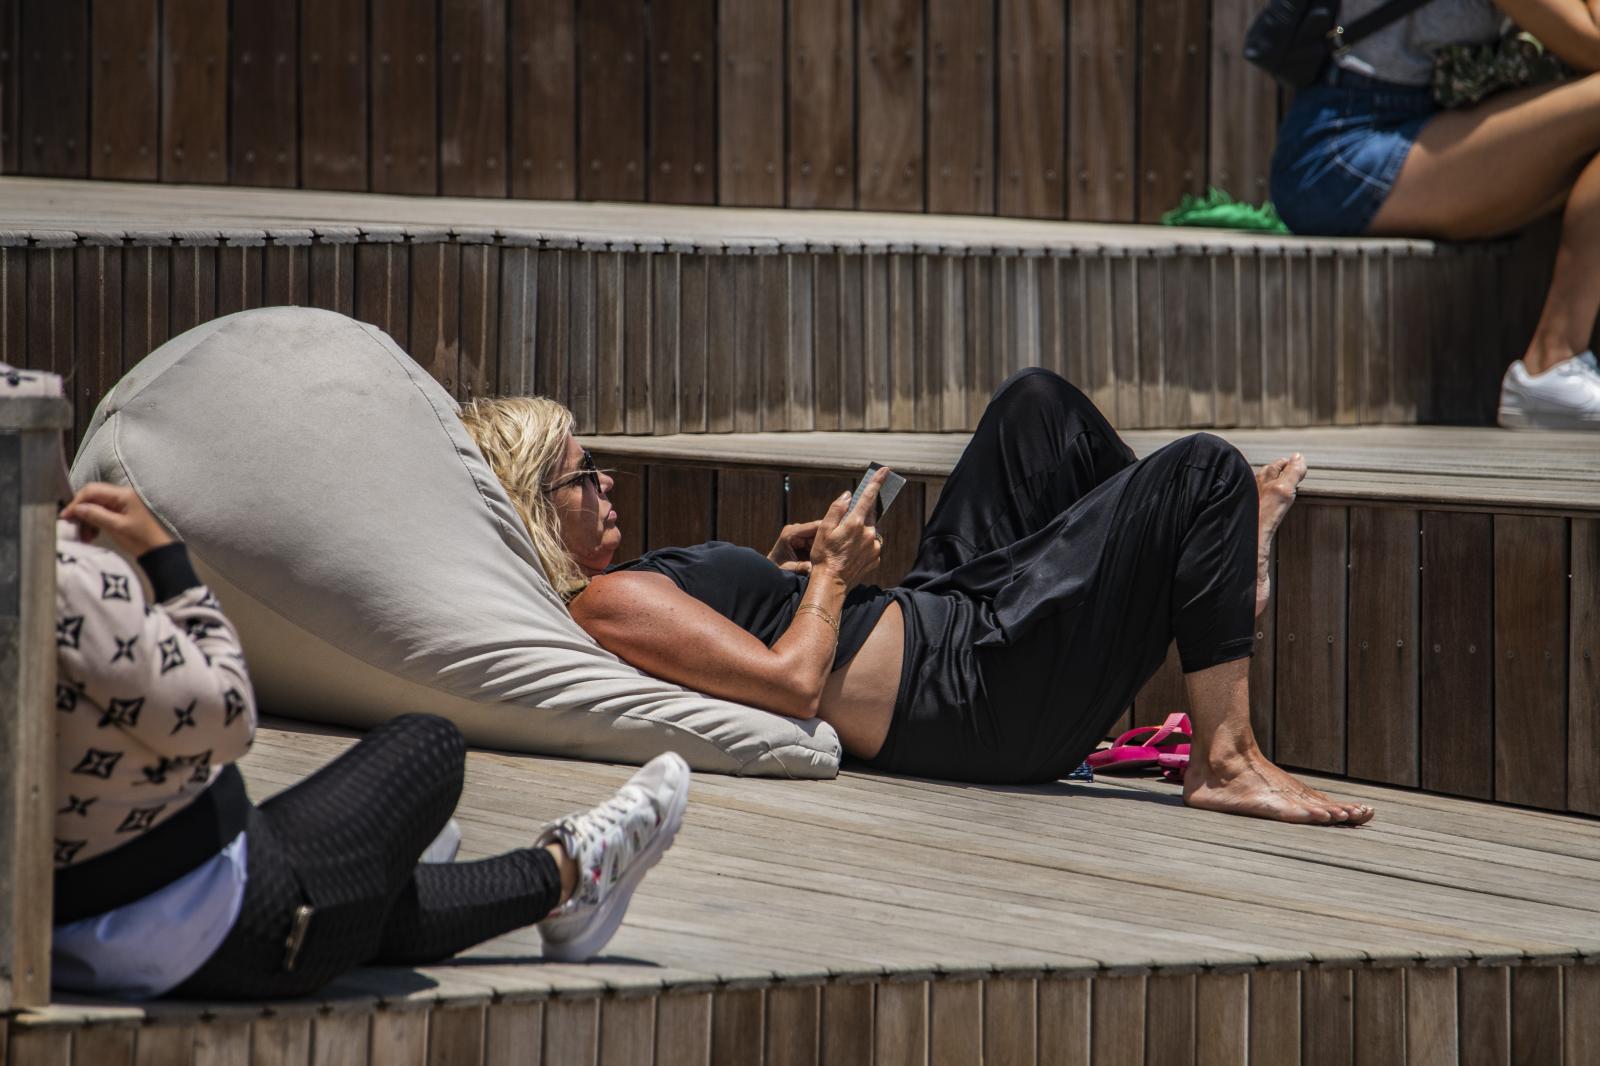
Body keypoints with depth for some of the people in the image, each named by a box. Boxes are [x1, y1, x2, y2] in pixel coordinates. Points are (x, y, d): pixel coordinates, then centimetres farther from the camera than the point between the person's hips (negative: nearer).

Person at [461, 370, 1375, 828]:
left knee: (1040, 403, 21)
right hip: (974, 689, -11)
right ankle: (1226, 761, -3)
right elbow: (791, 682, -27)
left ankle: (1216, 565, 32)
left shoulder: (608, 592, 8)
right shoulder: (609, 604, -23)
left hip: (935, 612, 11)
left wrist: (777, 570, 7)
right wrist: (829, 576, -12)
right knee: (1204, 472, -8)